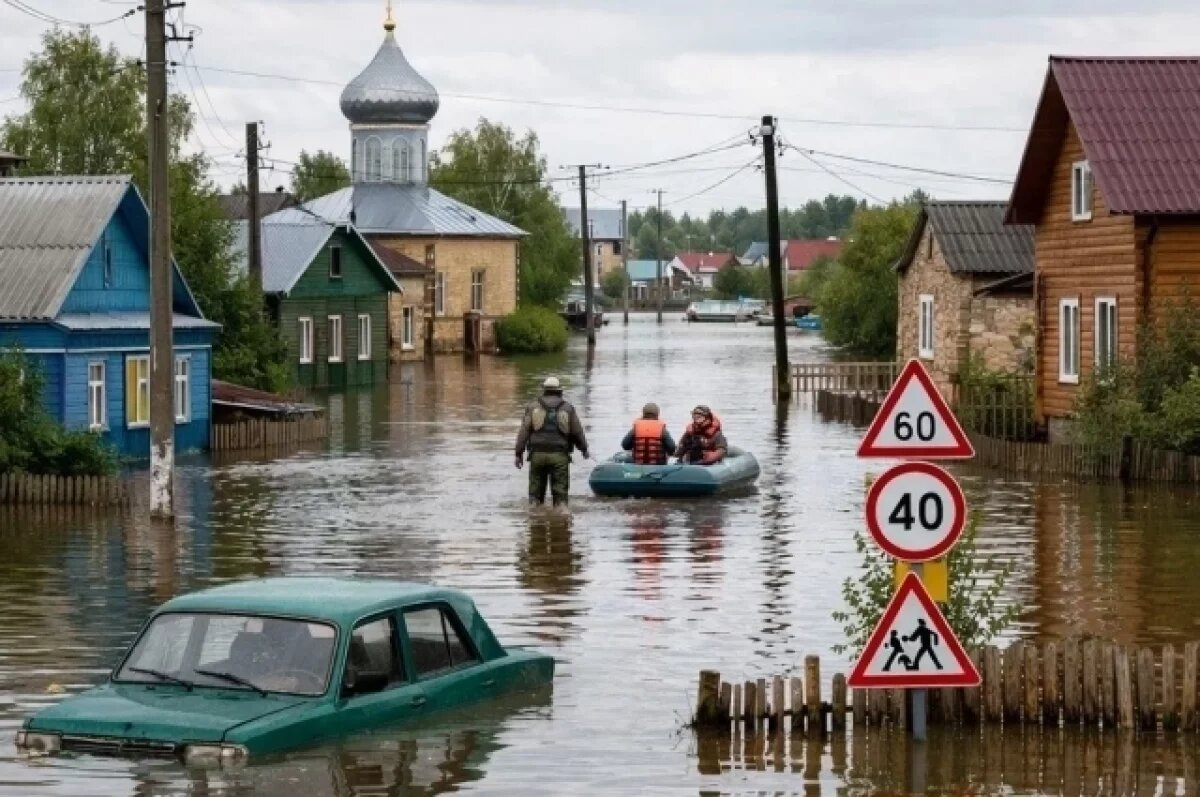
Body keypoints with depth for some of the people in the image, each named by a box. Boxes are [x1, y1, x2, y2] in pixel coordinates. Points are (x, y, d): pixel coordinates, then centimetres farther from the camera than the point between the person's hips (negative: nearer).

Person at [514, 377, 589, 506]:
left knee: (535, 492, 10)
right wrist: (584, 449, 24)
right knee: (560, 492, 2)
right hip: (560, 456, -1)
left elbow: (524, 431, 0)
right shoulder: (568, 408, 6)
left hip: (538, 454, 1)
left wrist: (519, 453, 2)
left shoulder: (532, 407, 7)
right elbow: (577, 432, 8)